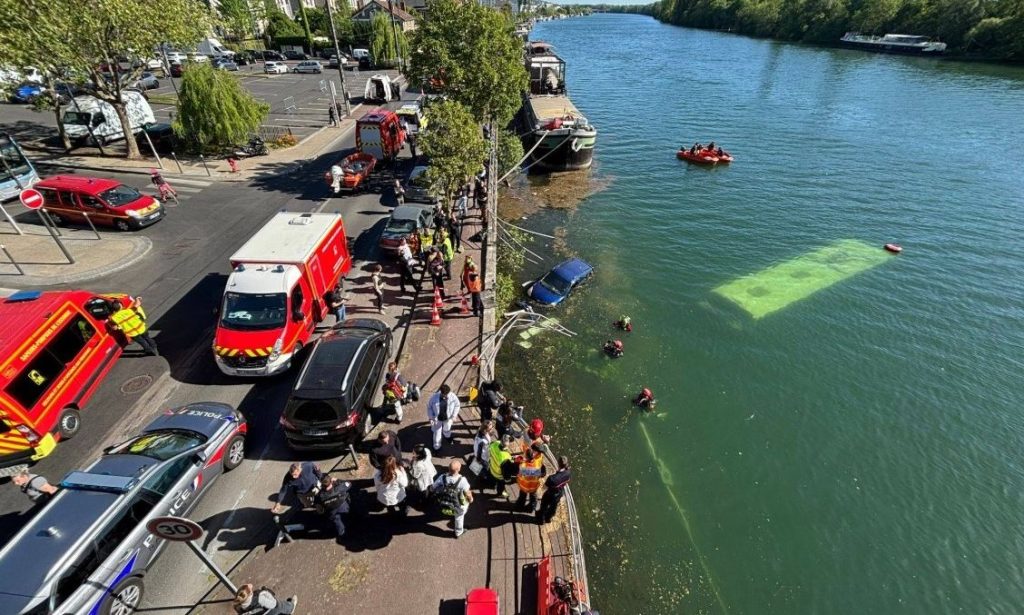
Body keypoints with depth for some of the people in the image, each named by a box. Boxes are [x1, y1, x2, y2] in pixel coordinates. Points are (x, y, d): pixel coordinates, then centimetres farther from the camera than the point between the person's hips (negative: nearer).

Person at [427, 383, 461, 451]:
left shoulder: (453, 396, -27)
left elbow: (457, 405, -8)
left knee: (447, 429, 30)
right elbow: (429, 407, -13)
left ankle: (447, 436, 66)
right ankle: (437, 447, 43)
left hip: (448, 418, 2)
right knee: (437, 432, 17)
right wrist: (431, 418, -13)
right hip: (437, 418, -1)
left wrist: (454, 416, -10)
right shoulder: (434, 397, -31)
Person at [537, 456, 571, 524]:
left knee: (544, 506, 30)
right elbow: (566, 483, -6)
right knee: (553, 507, 35)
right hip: (560, 494, 4)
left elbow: (545, 488, -26)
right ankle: (549, 518, 62)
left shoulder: (552, 478, -45)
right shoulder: (568, 473, -29)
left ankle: (542, 519, 57)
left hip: (549, 495, -4)